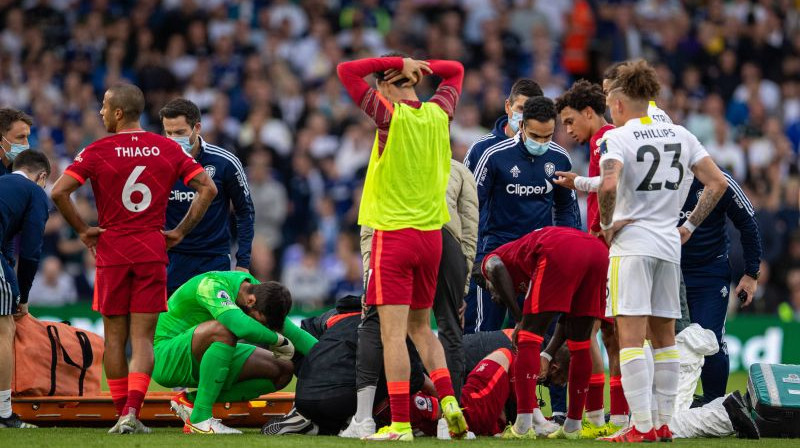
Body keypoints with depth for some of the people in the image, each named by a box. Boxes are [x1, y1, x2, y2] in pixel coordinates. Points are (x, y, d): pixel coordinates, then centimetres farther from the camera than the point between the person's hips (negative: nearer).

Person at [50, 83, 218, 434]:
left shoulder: (97, 152, -4)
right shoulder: (168, 149, 4)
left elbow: (59, 192, -13)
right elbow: (207, 188, 2)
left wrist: (82, 229, -1)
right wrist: (180, 231, 7)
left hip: (111, 251, -1)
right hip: (152, 253, 1)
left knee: (115, 337, 8)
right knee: (143, 338, 0)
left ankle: (123, 414, 10)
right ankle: (132, 413, -14)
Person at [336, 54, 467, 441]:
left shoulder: (390, 115, -10)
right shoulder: (437, 114, 4)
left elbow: (346, 70, -9)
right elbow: (455, 71, 24)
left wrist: (398, 62, -6)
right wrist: (417, 66, 7)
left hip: (393, 234, -6)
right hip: (431, 234, 6)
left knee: (393, 333, -5)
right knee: (421, 328, 18)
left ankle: (400, 423, -10)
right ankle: (448, 399, 0)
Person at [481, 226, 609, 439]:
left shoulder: (490, 260, 28)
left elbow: (497, 269, -1)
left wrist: (520, 319, 3)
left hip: (561, 253, -7)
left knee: (529, 337, 2)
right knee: (580, 343, 19)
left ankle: (523, 426, -5)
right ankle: (572, 427, 25)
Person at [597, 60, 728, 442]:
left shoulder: (618, 137, -7)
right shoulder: (680, 135, 10)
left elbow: (608, 186, -25)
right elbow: (717, 183, 10)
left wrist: (607, 224, -9)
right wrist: (690, 226, 14)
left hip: (631, 243, -6)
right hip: (669, 245, 6)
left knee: (630, 337, -7)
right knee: (664, 336, 14)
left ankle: (641, 426, -13)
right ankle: (664, 423, 14)